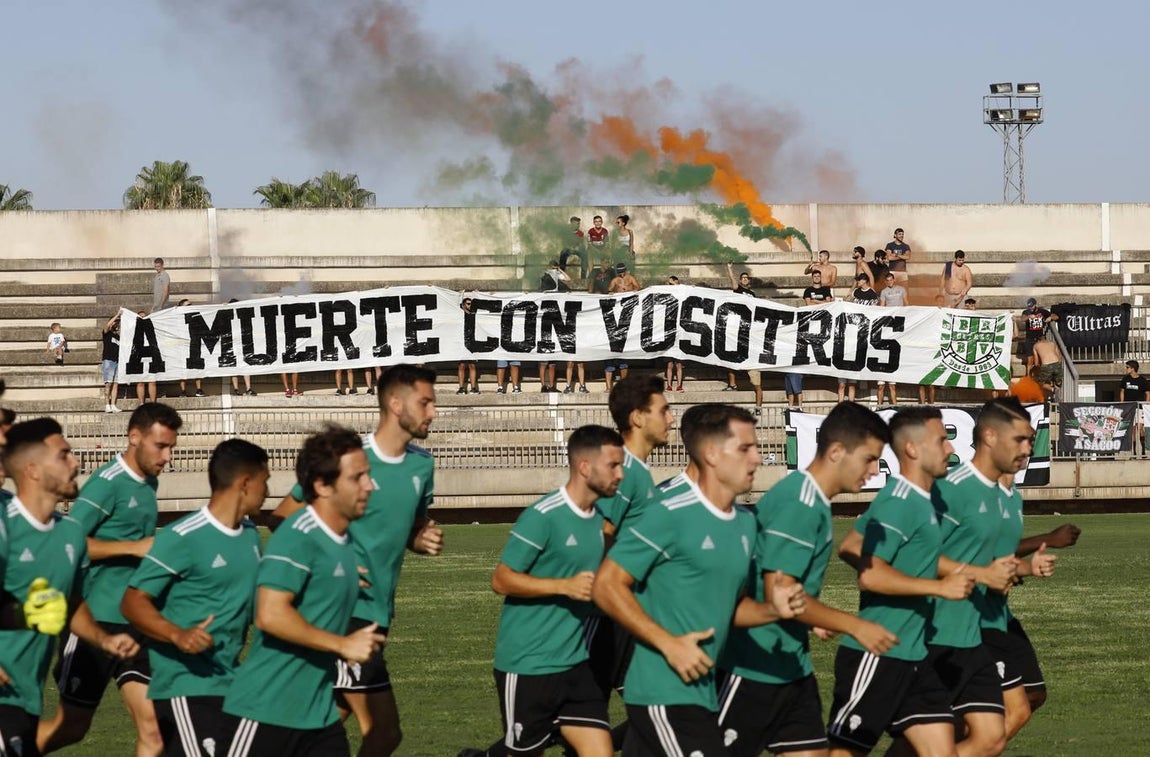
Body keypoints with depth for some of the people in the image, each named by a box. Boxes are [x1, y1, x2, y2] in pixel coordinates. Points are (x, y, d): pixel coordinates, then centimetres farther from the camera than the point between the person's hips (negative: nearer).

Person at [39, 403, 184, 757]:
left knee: (153, 727, -6)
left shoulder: (149, 483, 11)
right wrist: (134, 548, -21)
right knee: (71, 726, 5)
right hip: (95, 620, -6)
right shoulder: (106, 482, -13)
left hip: (136, 621, 7)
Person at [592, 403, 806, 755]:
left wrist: (772, 609, 2)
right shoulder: (670, 514, -13)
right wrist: (670, 644, -18)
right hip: (667, 696, -8)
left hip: (700, 694, 8)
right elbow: (606, 587, -13)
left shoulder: (744, 522, 13)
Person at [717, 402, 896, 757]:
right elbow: (780, 593, -23)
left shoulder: (814, 502, 11)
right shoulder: (797, 505, -19)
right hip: (753, 669, -10)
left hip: (792, 668, 10)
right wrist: (854, 626, -17)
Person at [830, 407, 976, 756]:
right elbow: (869, 575, -26)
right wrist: (940, 588, -23)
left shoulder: (920, 500, 12)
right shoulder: (898, 503, -17)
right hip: (876, 656, -9)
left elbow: (849, 547, 21)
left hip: (911, 658, 9)